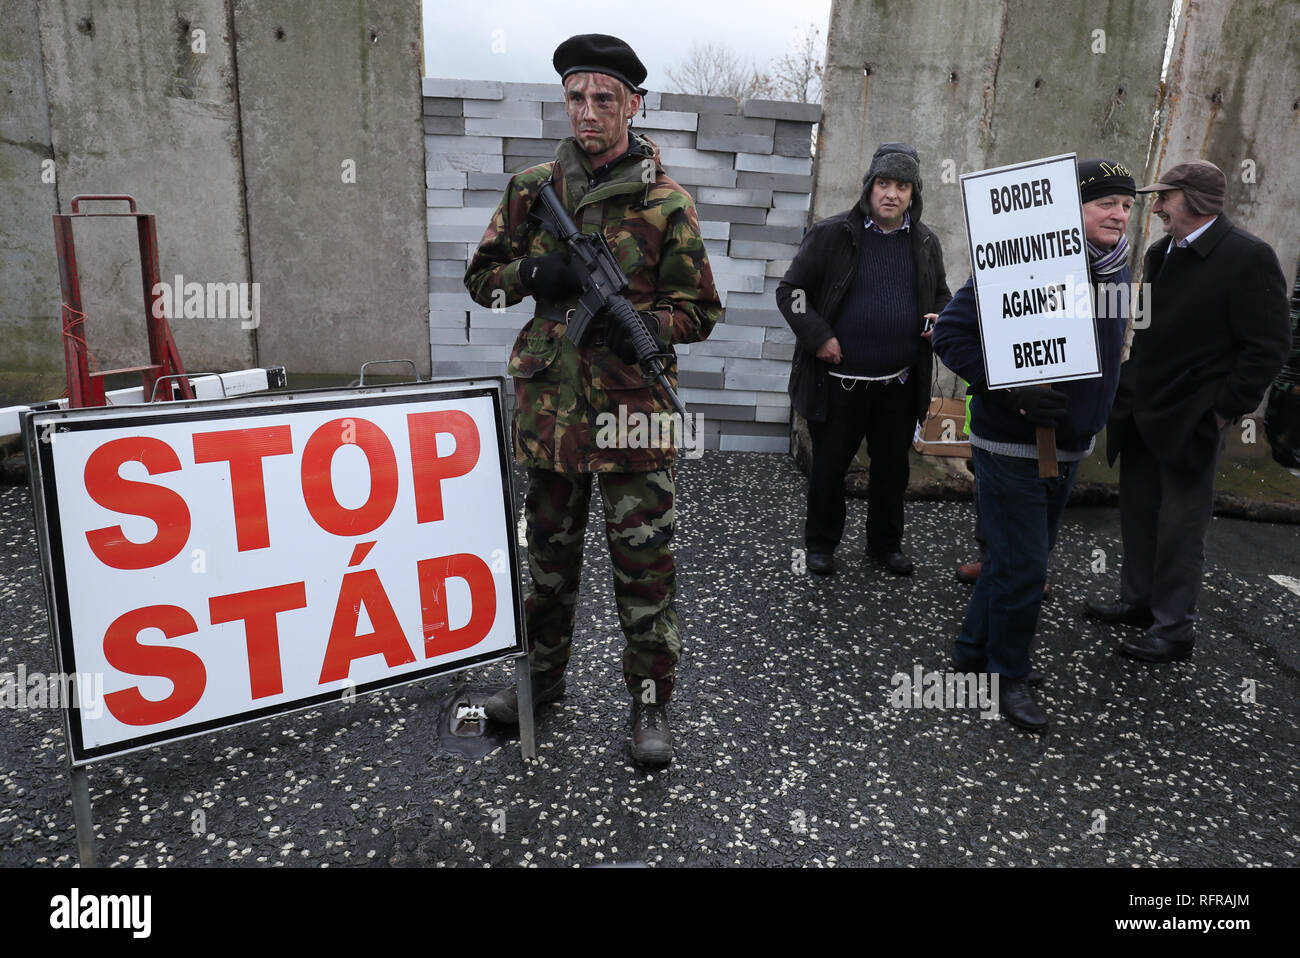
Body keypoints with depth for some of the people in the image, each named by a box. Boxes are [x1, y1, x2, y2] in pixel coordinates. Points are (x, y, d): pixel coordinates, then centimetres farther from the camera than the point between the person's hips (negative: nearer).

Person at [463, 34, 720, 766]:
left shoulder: (668, 202, -2)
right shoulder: (533, 188, 7)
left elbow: (700, 312, 0)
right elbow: (482, 278, 11)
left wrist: (644, 326, -20)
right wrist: (533, 273, -11)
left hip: (635, 411, -3)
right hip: (549, 407, 4)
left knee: (644, 565, 2)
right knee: (549, 554, 17)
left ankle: (652, 701, 19)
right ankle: (543, 674, 37)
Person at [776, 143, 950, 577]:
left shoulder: (925, 242, 8)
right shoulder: (832, 234, -5)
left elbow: (942, 296, 22)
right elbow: (790, 290, -3)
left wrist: (939, 320, -1)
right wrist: (817, 336, -14)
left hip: (899, 385, 4)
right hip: (839, 382, -3)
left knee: (892, 468, 15)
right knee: (829, 467, 8)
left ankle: (886, 543, 34)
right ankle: (821, 544, 27)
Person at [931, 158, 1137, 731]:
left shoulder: (1117, 271, 8)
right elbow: (951, 331, -20)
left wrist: (1093, 423, 15)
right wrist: (1010, 391, -25)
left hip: (1068, 447, 8)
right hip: (1011, 444, -8)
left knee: (1019, 556, 17)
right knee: (1021, 565, -3)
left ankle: (973, 650, 34)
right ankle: (1010, 675, 17)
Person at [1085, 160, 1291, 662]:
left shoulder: (1248, 256, -13)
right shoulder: (1161, 253, 10)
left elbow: (1268, 346, -13)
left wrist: (1224, 409, -15)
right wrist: (1128, 391, 11)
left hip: (1189, 421, -7)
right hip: (1140, 413, 7)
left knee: (1180, 527, 2)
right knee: (1138, 513, 16)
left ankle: (1174, 629, 14)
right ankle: (1138, 602, 32)